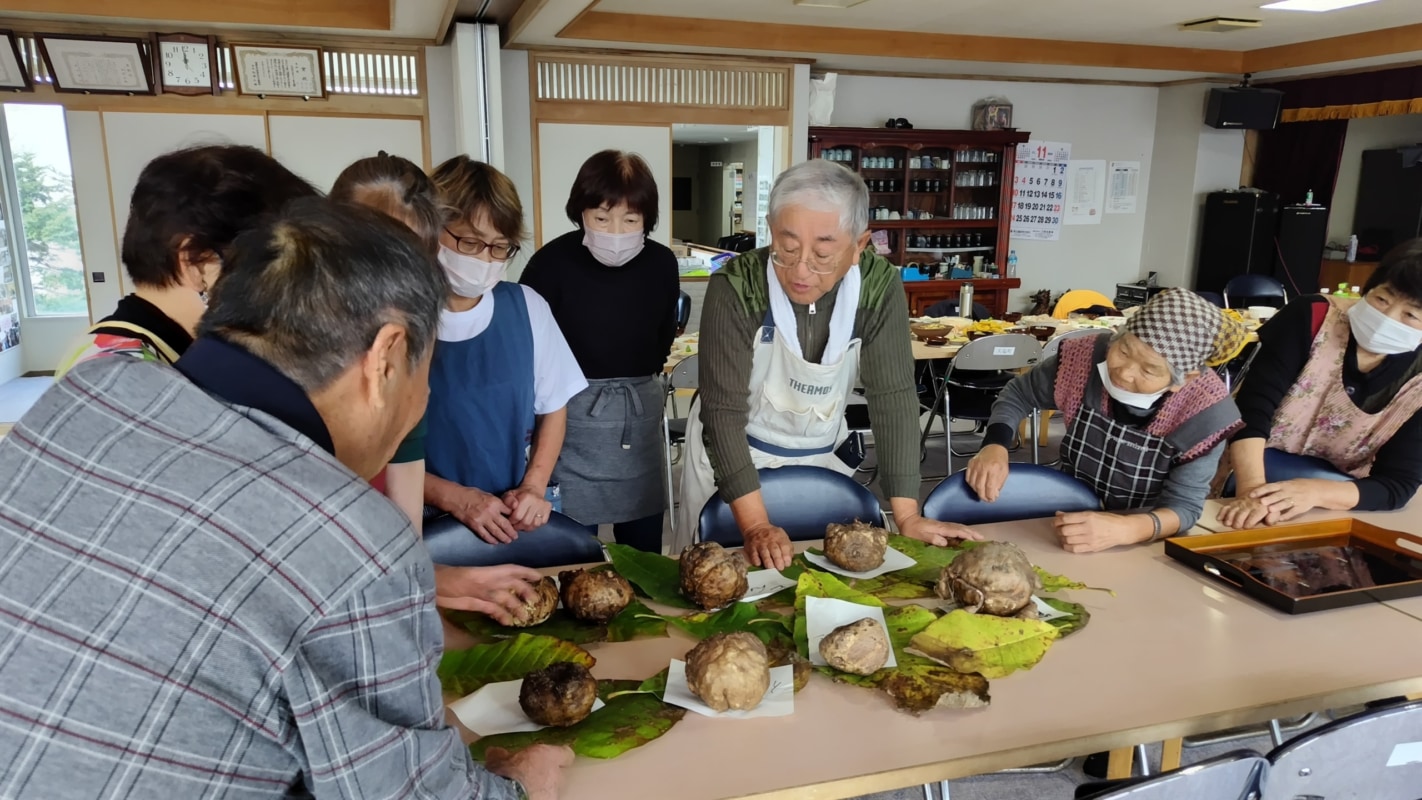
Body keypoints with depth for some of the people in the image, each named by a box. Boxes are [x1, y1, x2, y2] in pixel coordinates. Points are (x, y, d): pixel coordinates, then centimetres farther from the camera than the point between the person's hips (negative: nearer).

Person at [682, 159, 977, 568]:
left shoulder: (879, 286, -19)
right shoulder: (735, 287, -26)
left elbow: (893, 399, -16)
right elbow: (723, 410, -26)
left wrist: (908, 516, -21)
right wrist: (756, 526, -33)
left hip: (825, 454, 2)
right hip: (731, 454, -2)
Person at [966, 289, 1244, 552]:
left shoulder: (1205, 410, -20)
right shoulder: (1087, 357, -15)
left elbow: (1184, 505, -18)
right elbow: (1018, 394, 0)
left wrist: (1122, 529, -37)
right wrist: (995, 446, -18)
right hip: (1070, 526, 2)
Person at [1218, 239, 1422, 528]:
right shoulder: (1314, 317, -13)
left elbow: (1398, 486, -11)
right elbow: (1252, 410, -21)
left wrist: (1314, 491, -31)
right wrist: (1251, 491, -38)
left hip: (1331, 516, 2)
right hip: (1252, 473, -1)